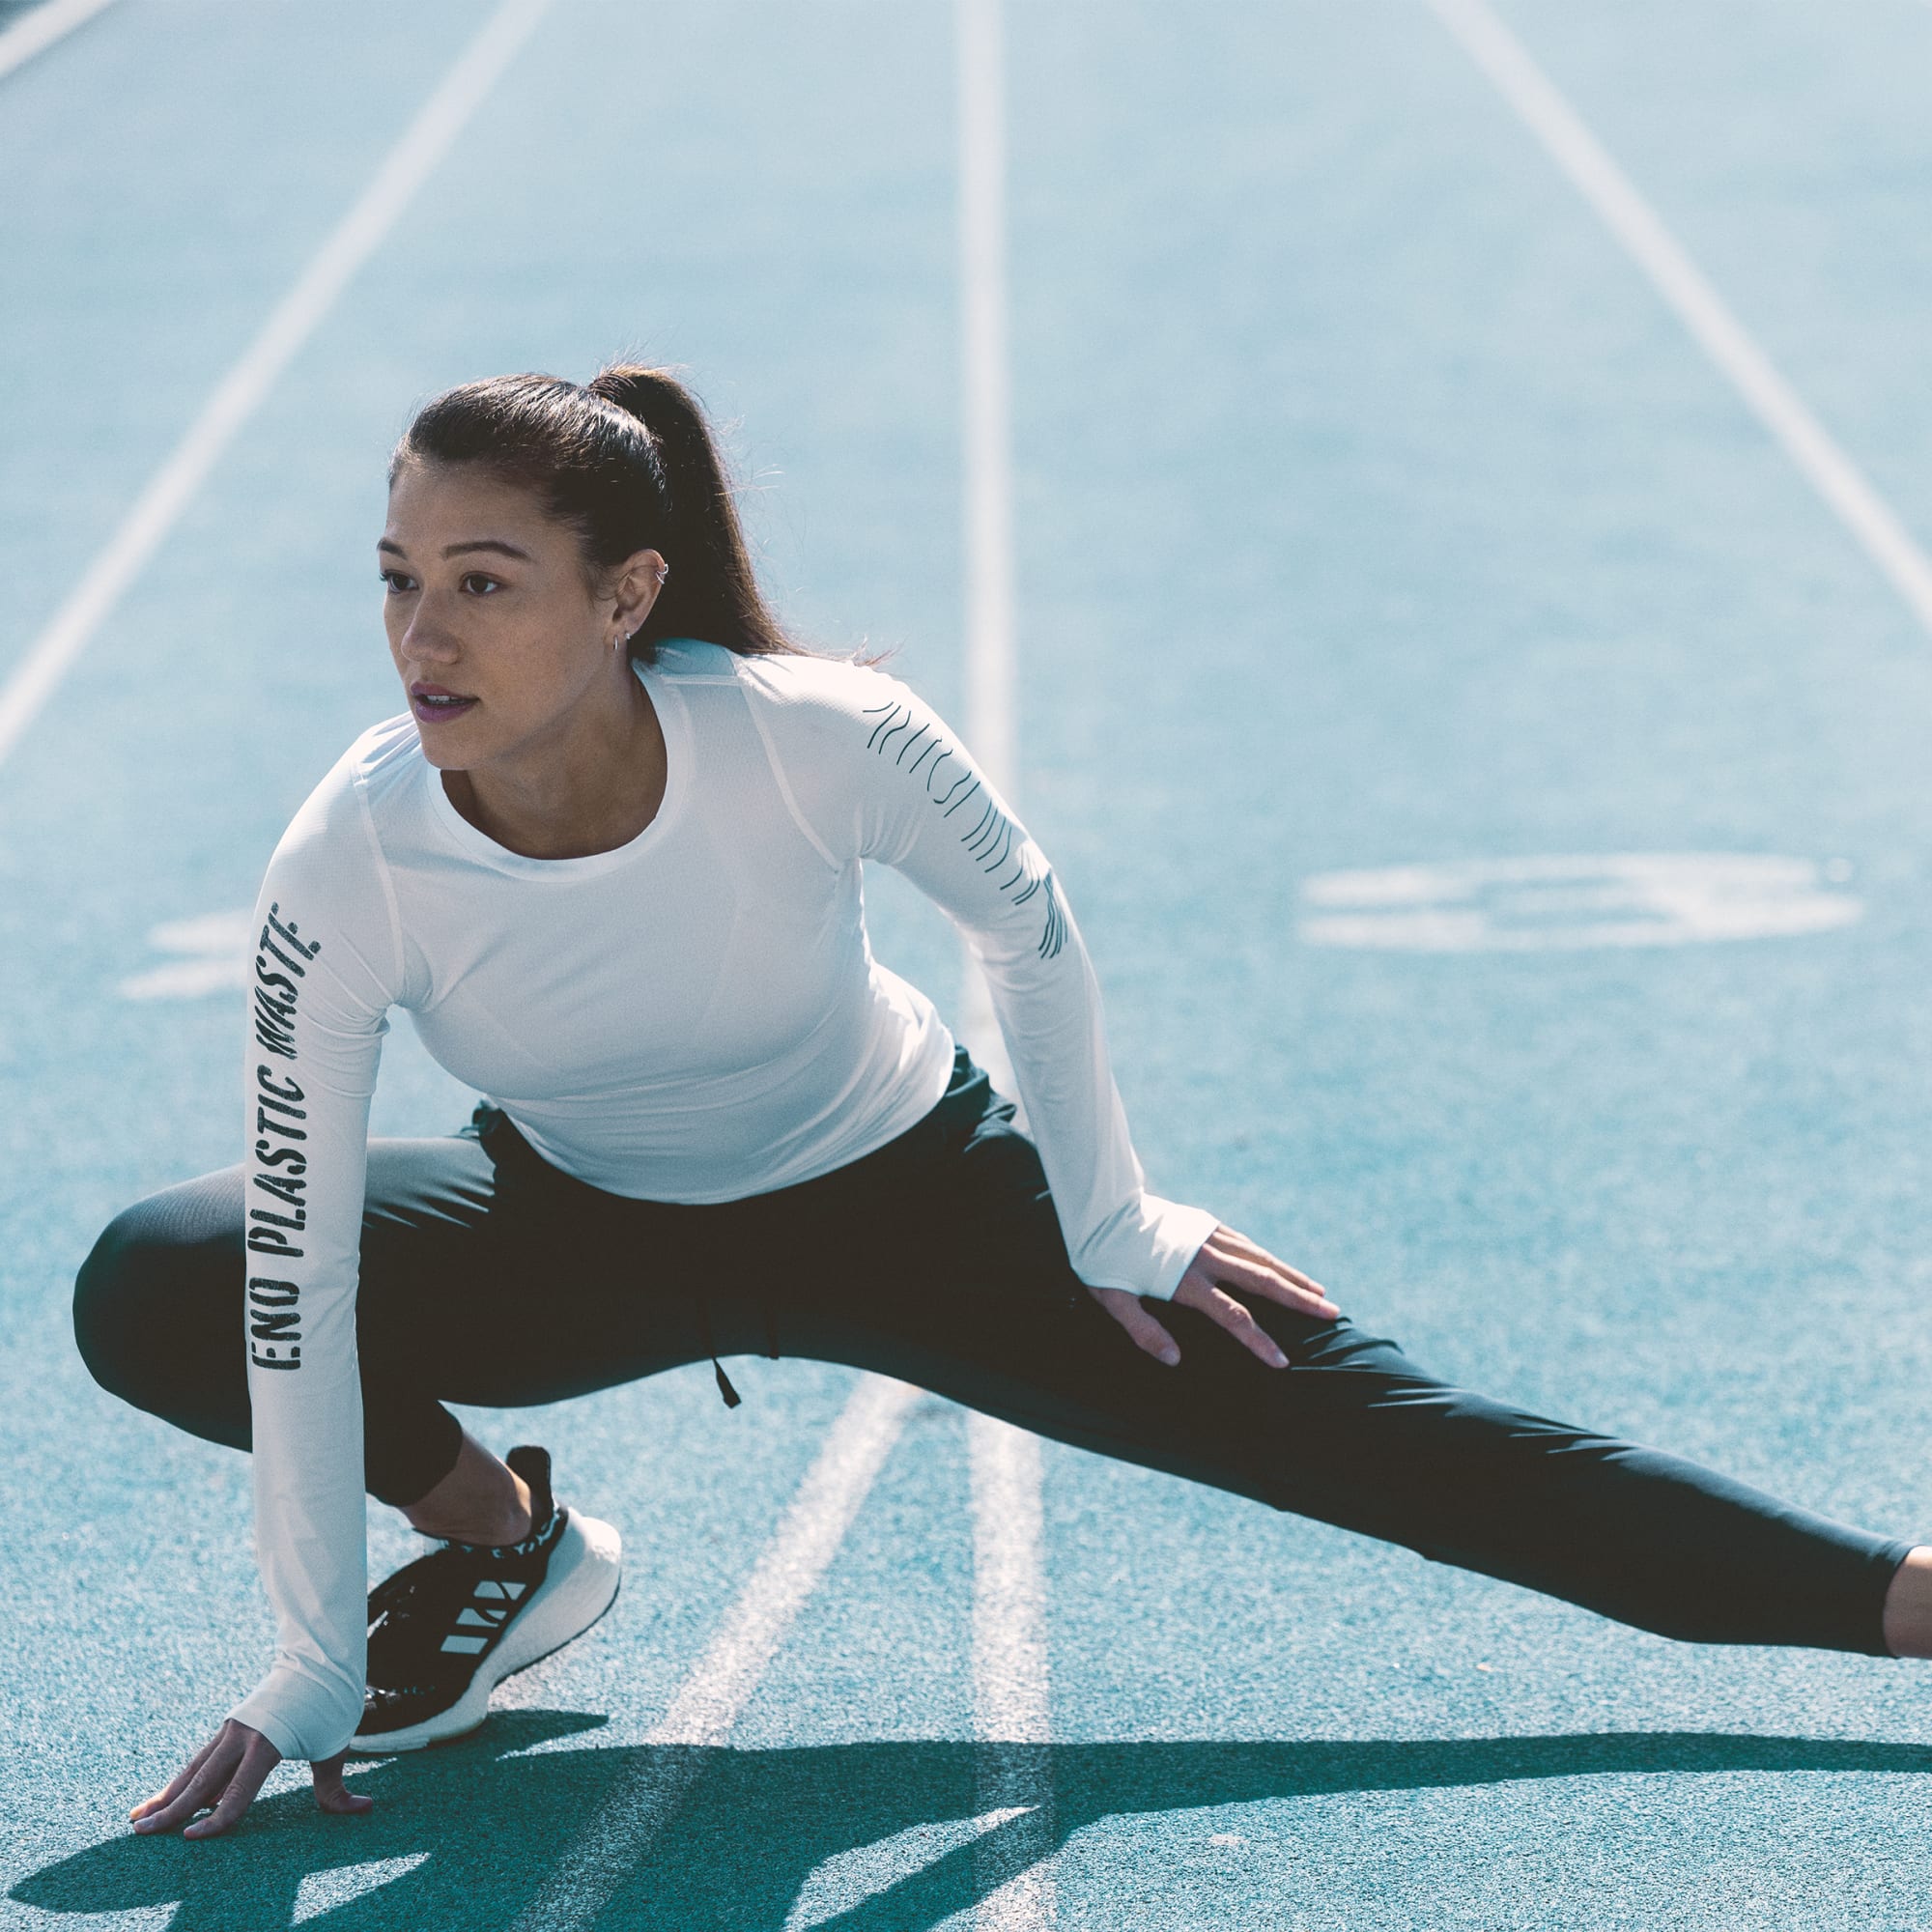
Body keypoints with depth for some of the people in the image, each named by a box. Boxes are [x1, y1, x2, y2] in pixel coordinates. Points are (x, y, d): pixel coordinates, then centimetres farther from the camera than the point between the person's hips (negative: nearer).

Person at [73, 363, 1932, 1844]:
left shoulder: (811, 735, -33)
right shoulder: (348, 868, -30)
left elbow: (1028, 923, -11)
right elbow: (299, 1273, -23)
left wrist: (1107, 1229, -2)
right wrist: (315, 1673, -20)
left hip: (906, 1194, -2)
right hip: (589, 1231, 2)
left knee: (1336, 1415, -12)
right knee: (147, 1291, -18)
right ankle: (496, 1534, 7)